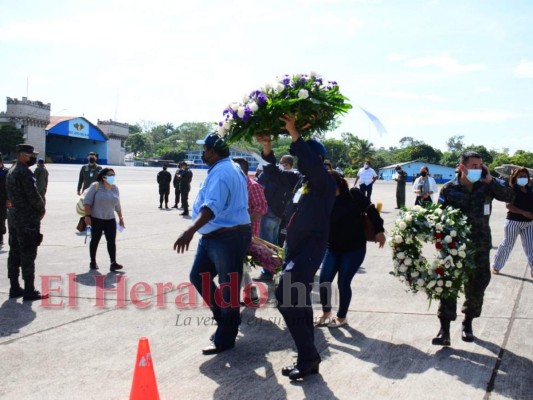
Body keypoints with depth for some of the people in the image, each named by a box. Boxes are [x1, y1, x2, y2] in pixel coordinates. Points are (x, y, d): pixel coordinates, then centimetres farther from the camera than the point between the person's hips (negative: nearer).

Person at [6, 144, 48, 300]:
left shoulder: (11, 171, 14)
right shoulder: (25, 172, -17)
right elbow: (33, 195, -21)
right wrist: (42, 209, -2)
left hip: (13, 217, 10)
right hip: (28, 220, -10)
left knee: (14, 254, 12)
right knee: (28, 256, -4)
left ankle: (14, 288, 18)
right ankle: (29, 291, -1)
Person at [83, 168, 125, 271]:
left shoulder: (115, 188, 7)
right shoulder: (95, 186, -8)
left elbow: (117, 205, 15)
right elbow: (87, 202, -10)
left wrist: (121, 218, 16)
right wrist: (87, 215, -17)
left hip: (110, 220, 4)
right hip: (96, 219, -4)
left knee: (111, 241, -4)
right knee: (95, 240, 8)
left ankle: (113, 263, -6)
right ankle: (93, 262, 20)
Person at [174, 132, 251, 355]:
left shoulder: (221, 172, -20)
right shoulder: (229, 168, 15)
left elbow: (212, 206, -36)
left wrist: (190, 231, -46)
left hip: (228, 237, -11)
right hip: (213, 236, 11)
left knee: (228, 288, 0)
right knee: (198, 277, 15)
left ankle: (224, 340, 10)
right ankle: (225, 318, 30)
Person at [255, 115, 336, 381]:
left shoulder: (325, 182, -9)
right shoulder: (300, 180, 13)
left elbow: (313, 164, -28)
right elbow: (277, 173, 23)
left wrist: (294, 134, -31)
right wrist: (267, 148, 8)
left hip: (311, 247, -9)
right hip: (295, 247, 9)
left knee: (286, 297, -18)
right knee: (298, 301, 12)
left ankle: (308, 356, -8)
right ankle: (307, 359, 22)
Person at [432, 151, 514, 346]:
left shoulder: (485, 187, -1)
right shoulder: (449, 189, -6)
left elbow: (509, 197, -10)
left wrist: (490, 180, -17)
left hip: (480, 247, 3)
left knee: (476, 286, 12)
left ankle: (467, 324, 30)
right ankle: (444, 330, -1)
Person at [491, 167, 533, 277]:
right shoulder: (512, 189, -9)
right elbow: (509, 205, -17)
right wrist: (523, 212, -24)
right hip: (514, 221, -5)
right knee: (507, 244, 3)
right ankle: (496, 266, 18)